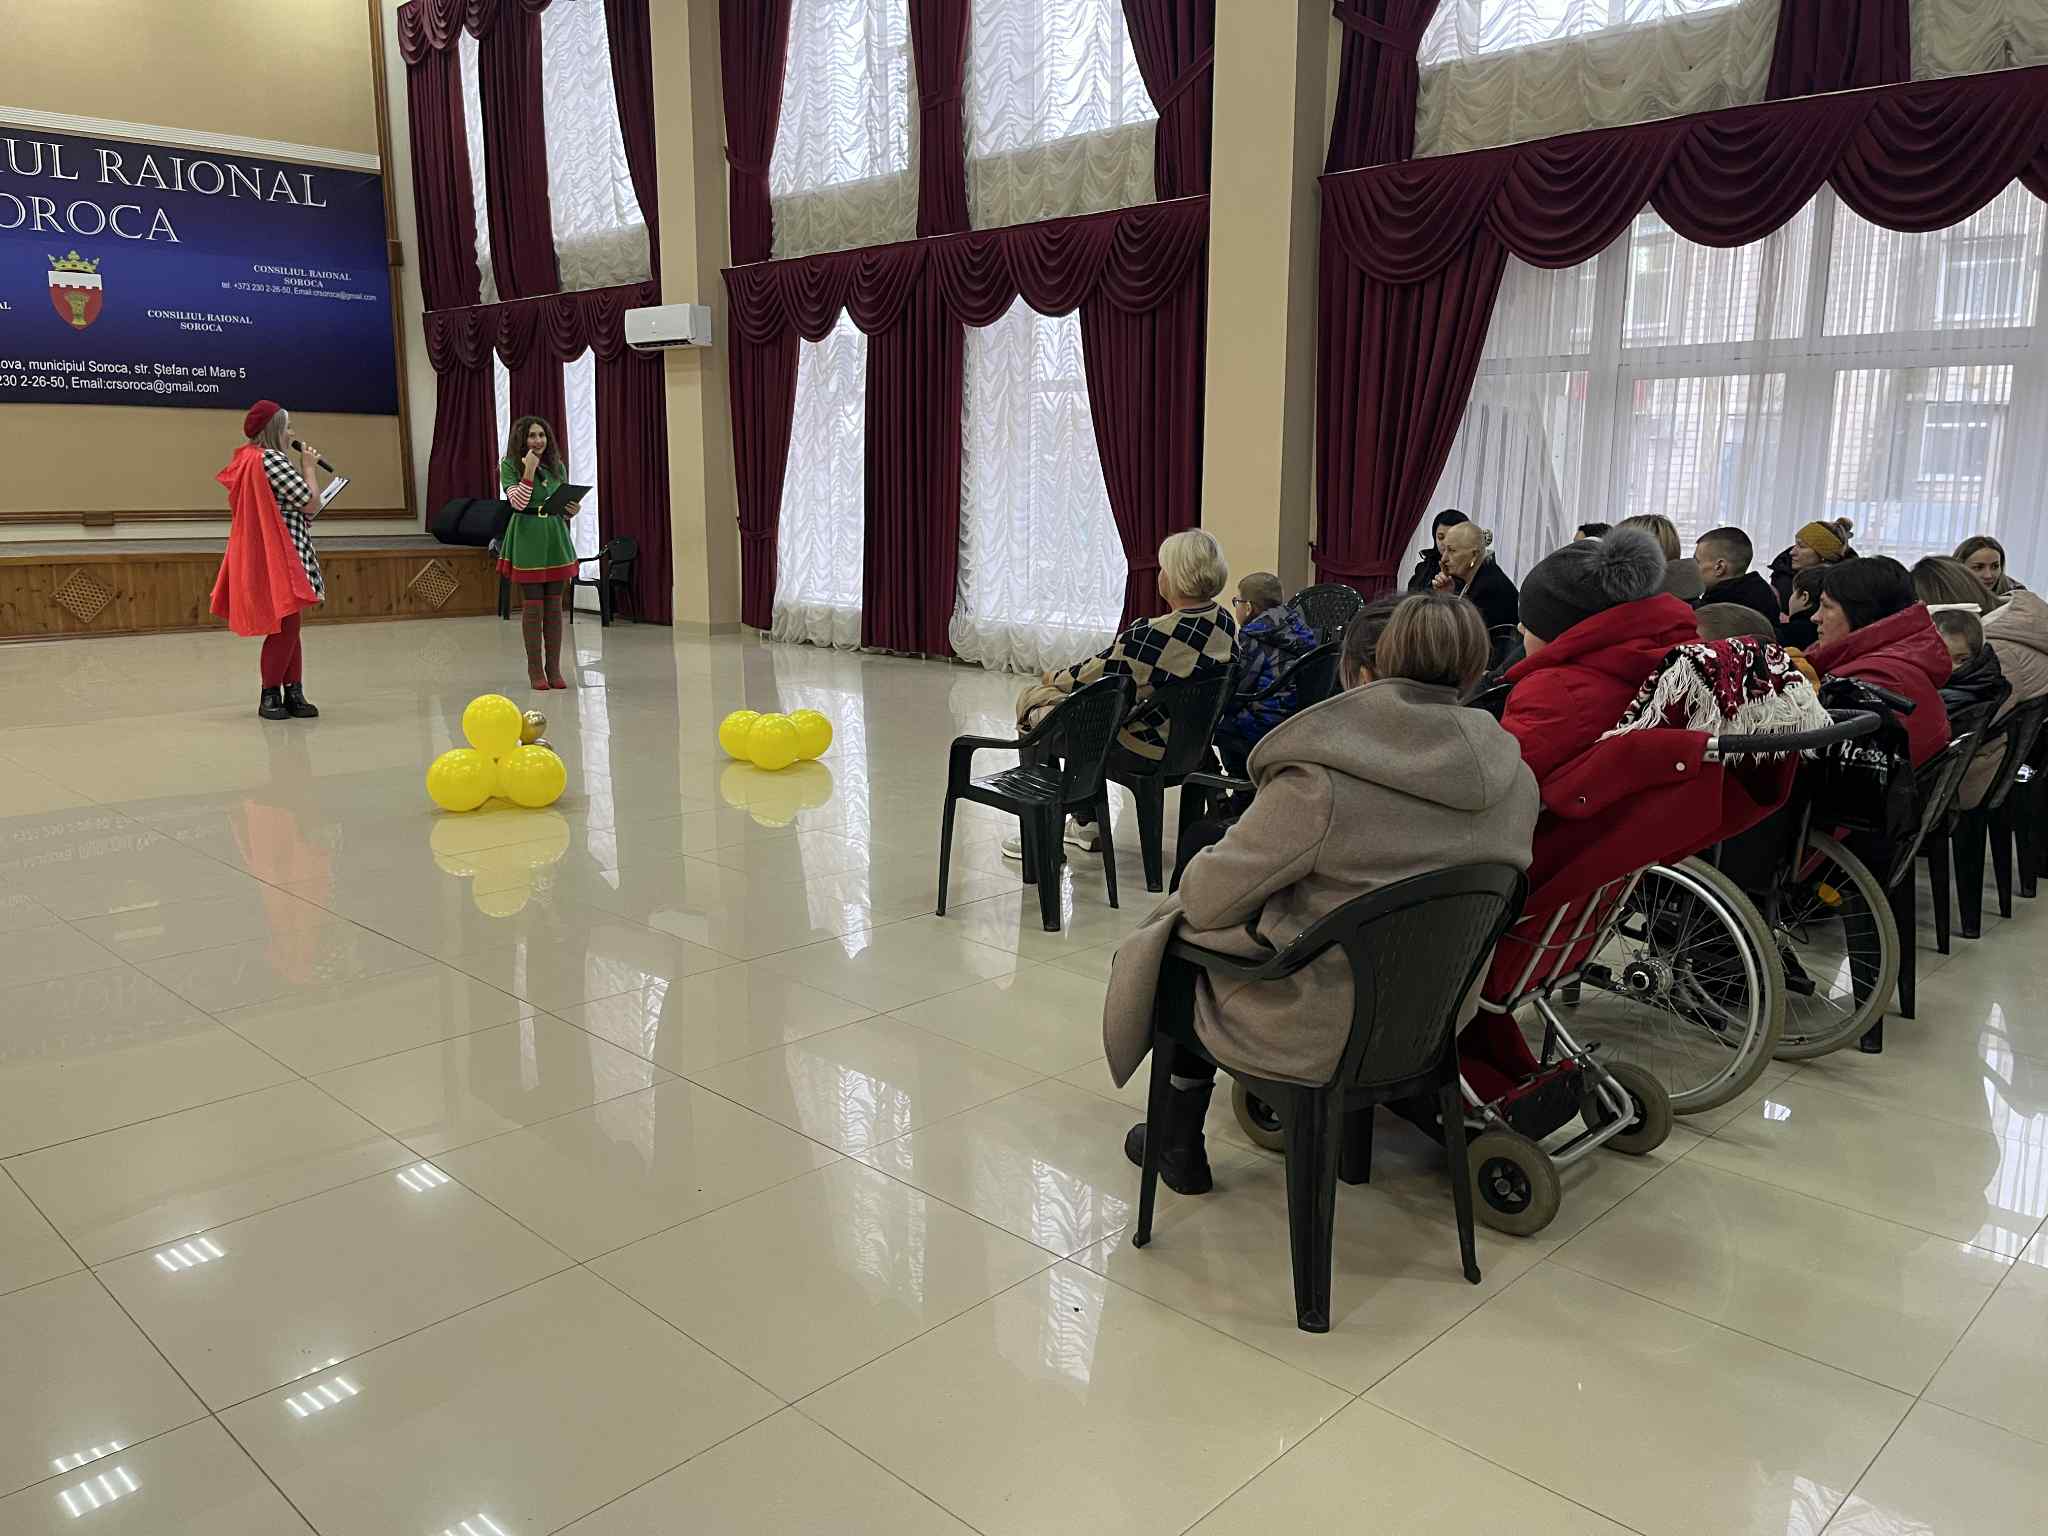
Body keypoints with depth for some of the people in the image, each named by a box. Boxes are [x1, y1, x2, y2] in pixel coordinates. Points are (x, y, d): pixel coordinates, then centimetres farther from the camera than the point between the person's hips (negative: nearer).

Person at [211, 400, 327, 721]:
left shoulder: (249, 461, 15)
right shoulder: (271, 459, -14)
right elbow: (311, 504, -13)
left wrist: (301, 468, 12)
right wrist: (310, 467, -1)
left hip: (266, 555, 10)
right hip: (280, 554, -10)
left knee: (287, 625, 10)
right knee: (286, 625, -6)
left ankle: (293, 693, 10)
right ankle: (270, 695, 0)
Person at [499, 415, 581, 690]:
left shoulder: (558, 466, 10)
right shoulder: (509, 466, -2)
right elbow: (518, 502, -15)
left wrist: (572, 511, -4)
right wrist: (529, 469, -19)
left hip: (556, 538, 4)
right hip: (527, 540, -4)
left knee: (554, 606, 6)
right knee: (533, 607, -2)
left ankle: (554, 668, 12)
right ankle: (535, 670, 7)